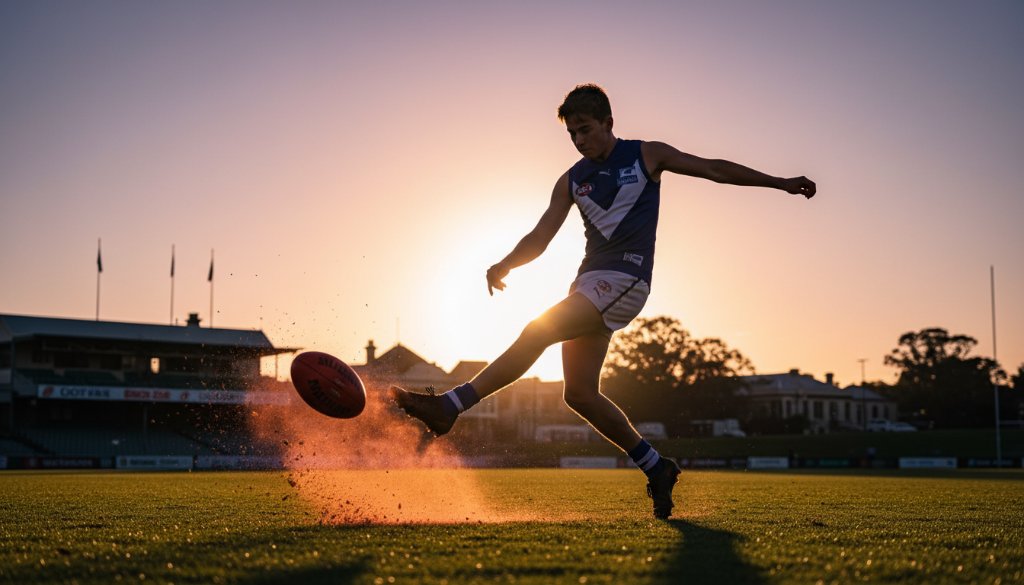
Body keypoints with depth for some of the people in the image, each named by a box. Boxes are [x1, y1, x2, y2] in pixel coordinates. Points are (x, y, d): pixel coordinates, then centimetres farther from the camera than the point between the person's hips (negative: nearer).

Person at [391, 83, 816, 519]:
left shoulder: (647, 156, 5)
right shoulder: (572, 181, 15)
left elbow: (715, 169, 12)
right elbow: (540, 237, 9)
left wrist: (780, 183, 11)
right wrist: (505, 265, -11)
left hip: (625, 279, -6)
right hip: (589, 281, 7)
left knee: (537, 332, -23)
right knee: (580, 394, 2)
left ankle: (450, 406, -24)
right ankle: (656, 468, 14)